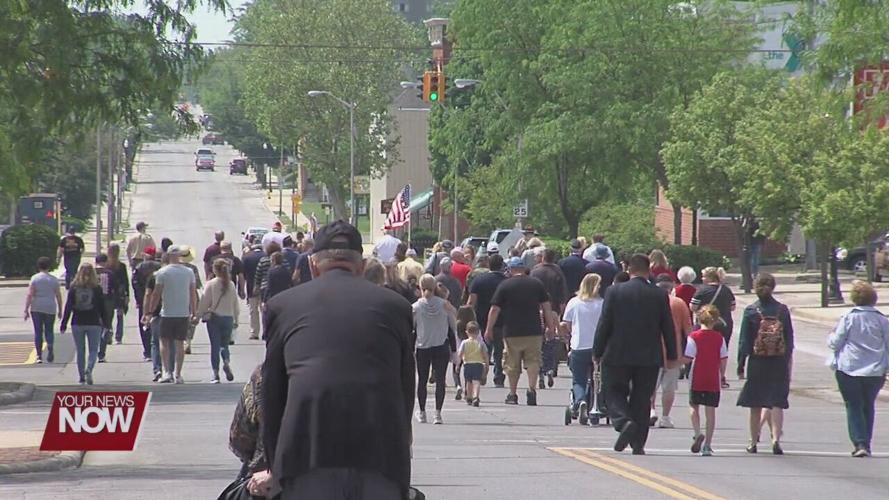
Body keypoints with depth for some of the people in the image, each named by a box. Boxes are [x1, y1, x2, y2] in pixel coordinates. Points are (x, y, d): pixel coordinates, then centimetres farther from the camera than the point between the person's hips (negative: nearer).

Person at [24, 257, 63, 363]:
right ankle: (50, 348, -16)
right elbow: (58, 296, 4)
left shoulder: (35, 278, -3)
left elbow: (29, 295, -9)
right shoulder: (54, 279, 3)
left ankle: (39, 355, 0)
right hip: (50, 308, 1)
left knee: (38, 332, 4)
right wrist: (60, 310, 13)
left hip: (36, 309, -1)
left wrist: (26, 310, -7)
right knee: (49, 331, 10)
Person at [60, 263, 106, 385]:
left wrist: (63, 324, 2)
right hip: (93, 323, -1)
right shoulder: (96, 288, -5)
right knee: (93, 350, 5)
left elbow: (68, 306, -2)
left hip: (77, 323, 1)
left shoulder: (73, 288, -3)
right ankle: (89, 369, -22)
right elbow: (102, 307, -1)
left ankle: (82, 377, 12)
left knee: (80, 351, 11)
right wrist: (104, 323, 8)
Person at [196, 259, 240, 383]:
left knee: (215, 345, 3)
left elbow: (204, 302, -6)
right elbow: (235, 303, 8)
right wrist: (236, 319, 18)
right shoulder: (231, 285, 1)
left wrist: (198, 316, 5)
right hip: (228, 317, 2)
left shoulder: (211, 284, -8)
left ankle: (215, 373, 1)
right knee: (224, 344, 13)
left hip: (213, 318, -2)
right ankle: (226, 362, -16)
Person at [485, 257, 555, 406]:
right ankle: (532, 388, -15)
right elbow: (546, 306, 7)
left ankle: (512, 395, 14)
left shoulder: (504, 286, -1)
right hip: (534, 331, 1)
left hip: (512, 332, -1)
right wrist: (550, 326, 15)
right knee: (533, 361, 3)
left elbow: (495, 309, -2)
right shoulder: (536, 283, 5)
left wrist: (489, 330, 5)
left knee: (512, 364, 8)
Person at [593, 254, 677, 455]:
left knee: (614, 393, 9)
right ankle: (638, 443, 8)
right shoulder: (659, 295, -2)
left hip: (618, 355, -2)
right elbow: (668, 327, 2)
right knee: (642, 399, 9)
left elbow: (604, 324, -5)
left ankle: (625, 422, -19)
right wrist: (671, 356, 12)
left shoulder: (615, 292, -6)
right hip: (649, 358, 2)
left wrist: (597, 352, 4)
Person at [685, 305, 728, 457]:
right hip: (713, 381, 2)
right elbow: (723, 359, 1)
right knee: (710, 411, 5)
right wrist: (722, 376, 14)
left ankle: (698, 434, -8)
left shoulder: (694, 337, -8)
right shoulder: (719, 338, 0)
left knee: (694, 407, 16)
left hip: (697, 380, -2)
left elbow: (688, 358, -12)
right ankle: (707, 445, 3)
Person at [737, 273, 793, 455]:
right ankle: (776, 438, -15)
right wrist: (788, 362, 14)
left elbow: (744, 340, -5)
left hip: (757, 363, -1)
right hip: (779, 363, 1)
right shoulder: (782, 310, -2)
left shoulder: (751, 311, -7)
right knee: (777, 402, 2)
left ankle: (753, 442, 18)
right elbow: (790, 339, 4)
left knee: (755, 404, 10)